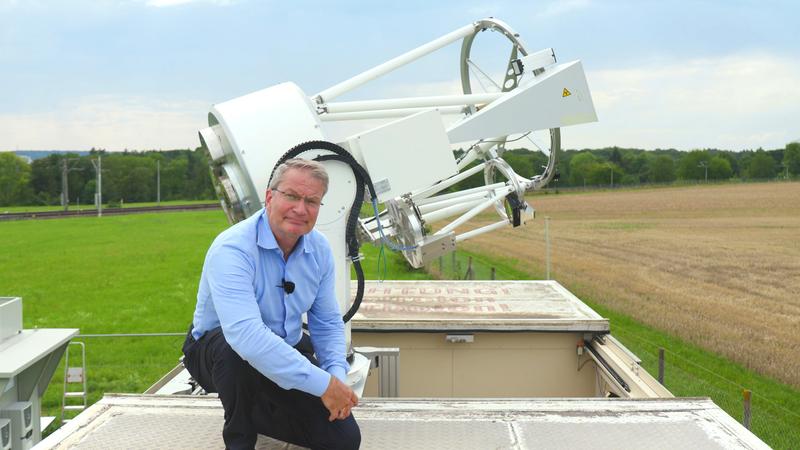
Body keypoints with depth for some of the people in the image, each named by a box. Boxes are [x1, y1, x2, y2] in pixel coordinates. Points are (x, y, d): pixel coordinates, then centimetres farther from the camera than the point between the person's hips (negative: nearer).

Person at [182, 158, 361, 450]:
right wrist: (323, 384, -41)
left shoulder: (319, 249, -6)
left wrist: (338, 377, -17)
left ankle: (255, 412, 19)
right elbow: (244, 334, -43)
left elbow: (327, 323, 3)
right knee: (237, 347, -41)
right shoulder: (232, 249, -29)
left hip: (287, 356, 6)